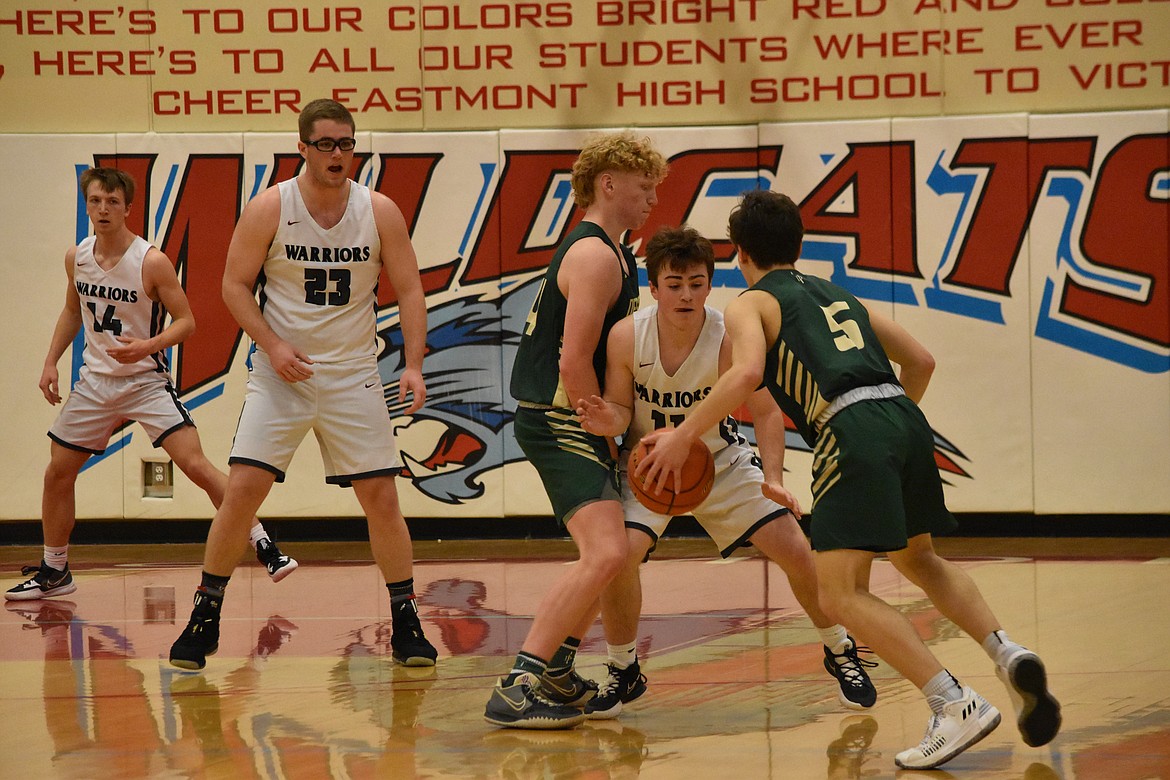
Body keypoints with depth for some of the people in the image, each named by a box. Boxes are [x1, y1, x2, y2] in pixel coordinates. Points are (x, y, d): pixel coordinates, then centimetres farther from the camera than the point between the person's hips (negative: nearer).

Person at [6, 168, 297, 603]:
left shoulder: (152, 262, -16)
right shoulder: (77, 258, 1)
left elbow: (186, 321, -13)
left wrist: (149, 345, -29)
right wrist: (51, 362, 11)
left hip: (146, 380, -6)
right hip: (96, 381, 6)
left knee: (195, 464, -17)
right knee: (57, 472, 7)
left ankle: (264, 547, -13)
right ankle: (54, 572, 24)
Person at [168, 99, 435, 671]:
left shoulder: (380, 212, -4)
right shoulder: (269, 209, -8)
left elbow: (408, 290, 0)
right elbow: (235, 284, -3)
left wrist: (413, 364, -12)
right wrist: (272, 345, -16)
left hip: (353, 376, 1)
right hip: (282, 372, -1)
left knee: (381, 498, -2)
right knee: (242, 489, -10)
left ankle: (406, 623, 12)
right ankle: (204, 616, 4)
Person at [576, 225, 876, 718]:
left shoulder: (730, 339, -24)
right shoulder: (627, 337, -22)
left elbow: (766, 413, -18)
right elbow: (620, 410, -11)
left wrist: (774, 480, -31)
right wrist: (611, 423, -36)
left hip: (721, 461, 1)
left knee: (797, 551, -6)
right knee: (620, 552, -25)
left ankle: (840, 654, 23)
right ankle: (623, 673, -1)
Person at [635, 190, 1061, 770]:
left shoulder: (751, 304, 11)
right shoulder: (840, 297, 31)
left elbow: (747, 372, -10)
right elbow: (921, 361, 31)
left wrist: (683, 435, -6)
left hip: (852, 431, -7)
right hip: (906, 420, 7)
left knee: (841, 594, -6)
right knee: (917, 559, 29)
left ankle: (955, 706, -19)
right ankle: (1009, 655, 10)